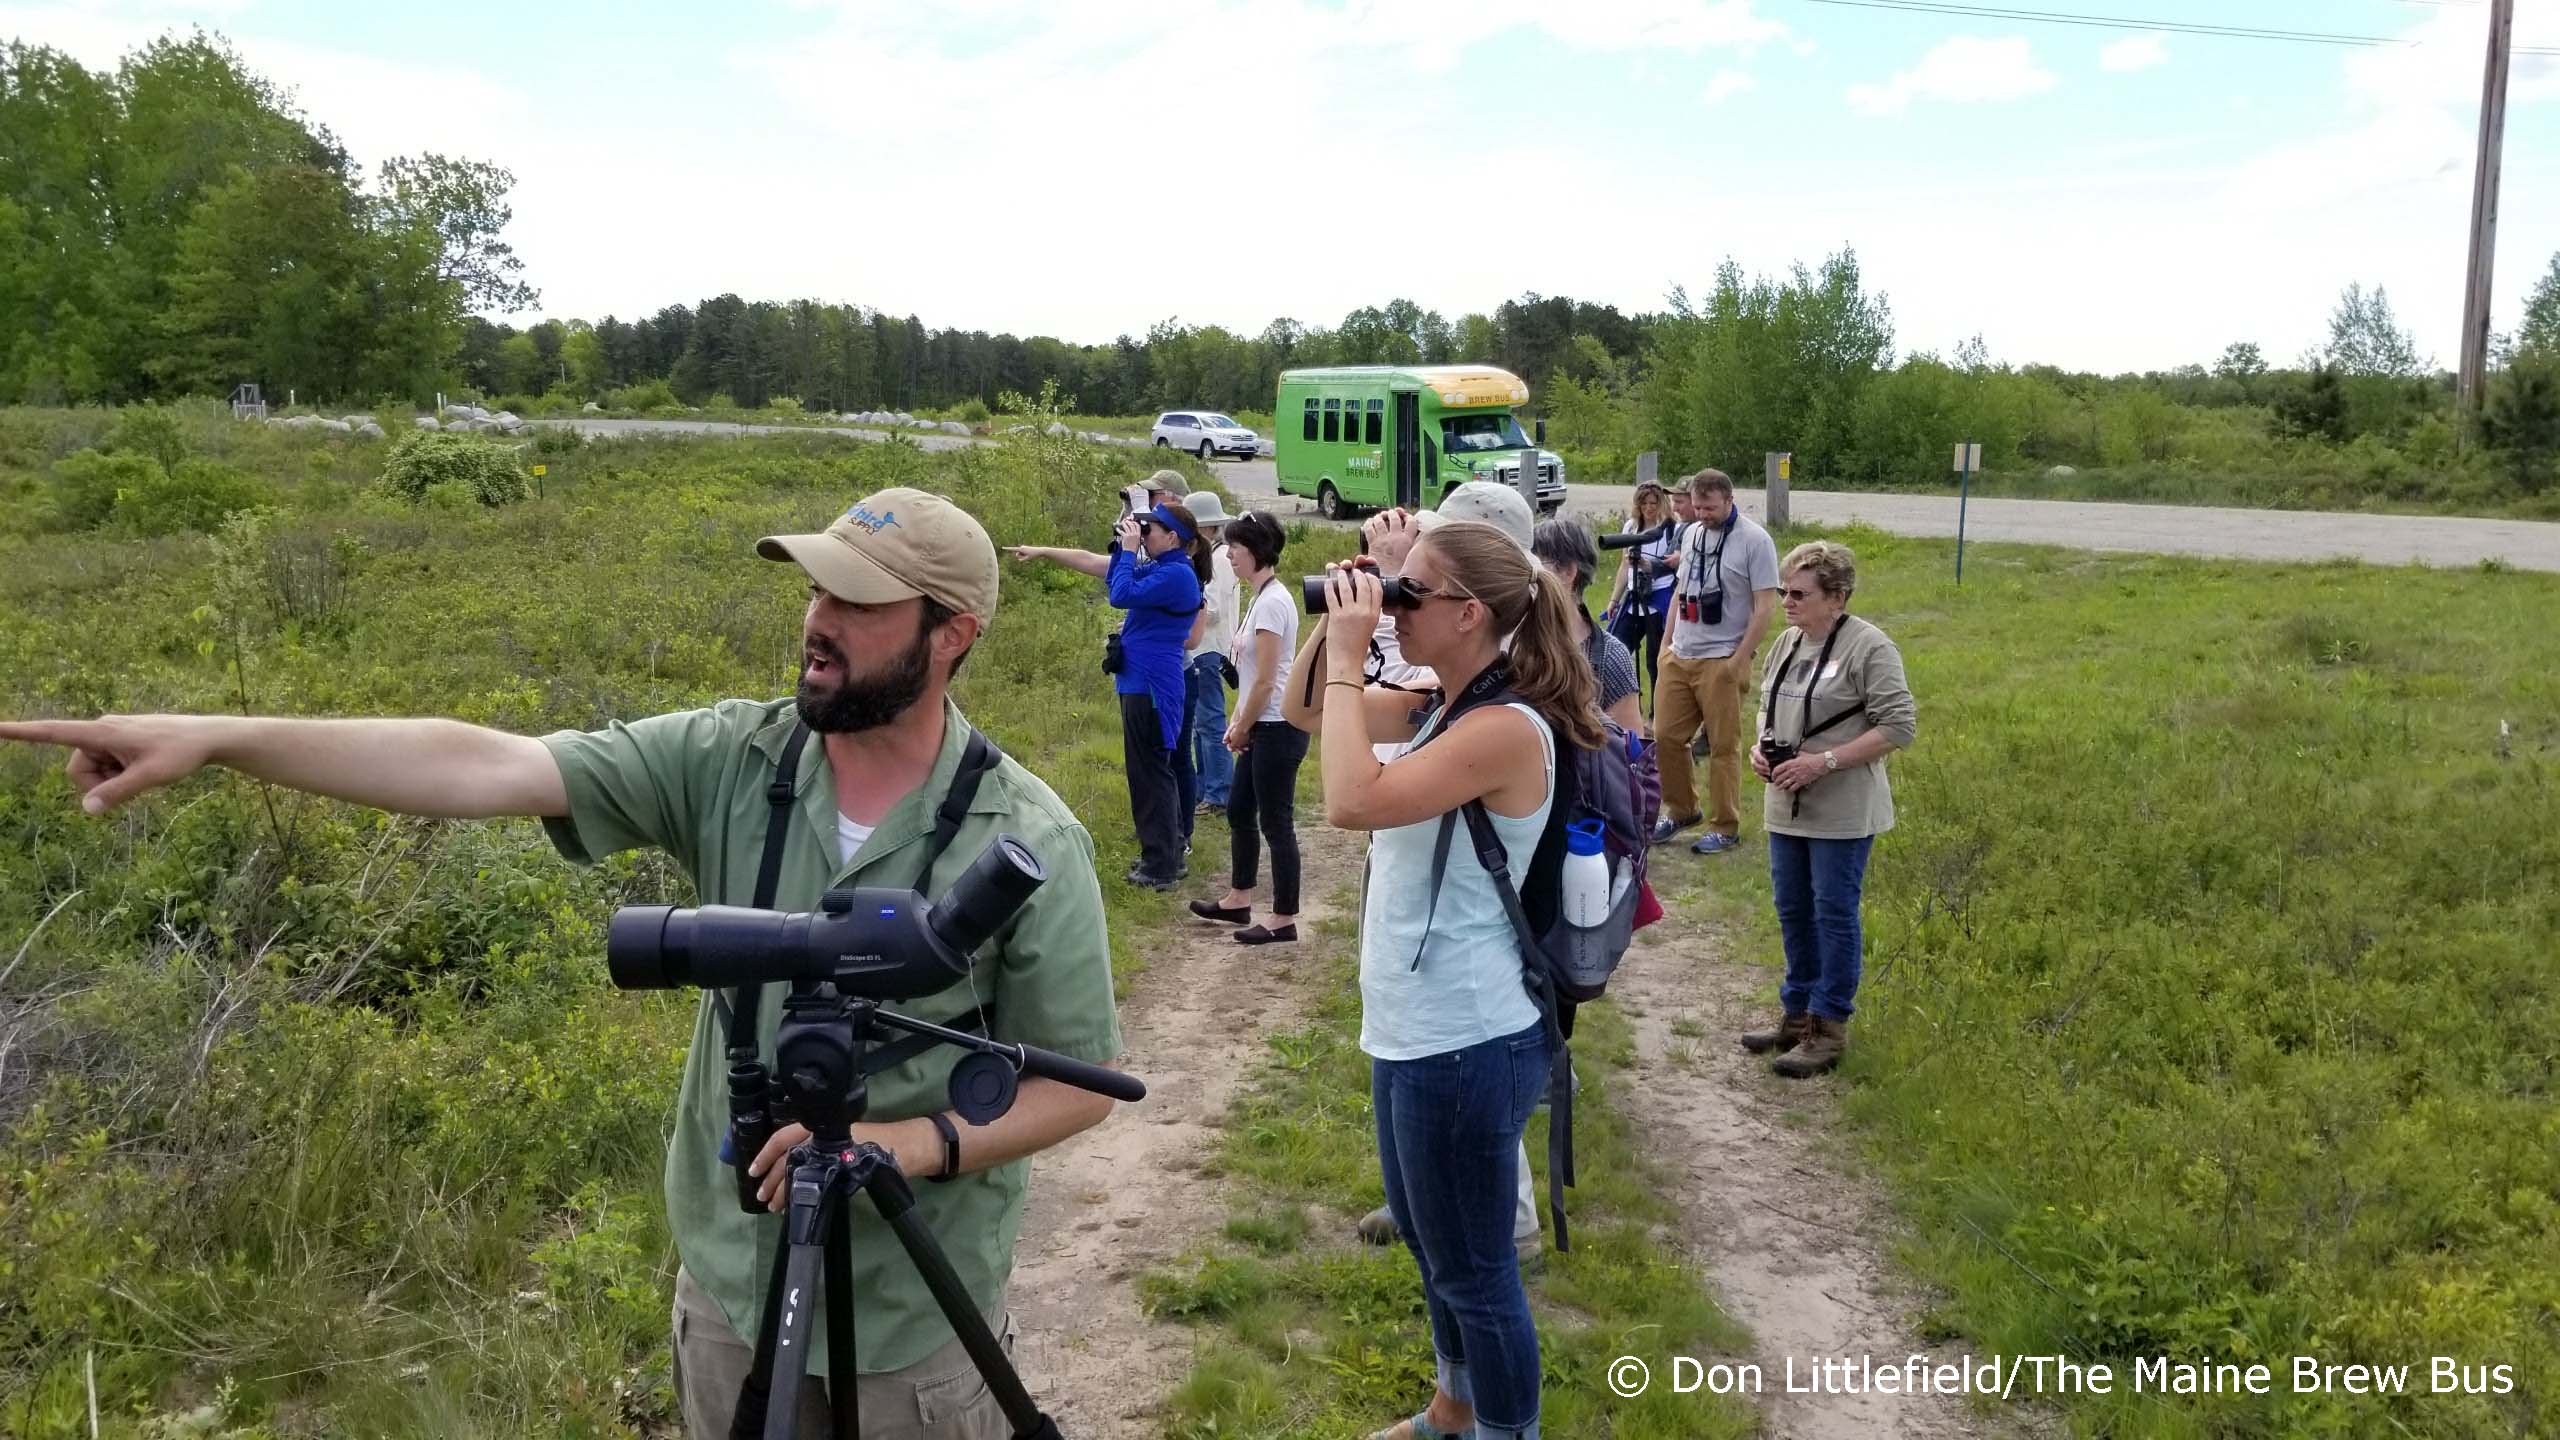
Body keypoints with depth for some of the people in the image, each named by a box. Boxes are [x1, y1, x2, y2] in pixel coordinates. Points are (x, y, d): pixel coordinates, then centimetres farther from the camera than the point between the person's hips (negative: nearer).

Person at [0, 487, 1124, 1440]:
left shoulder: (1031, 842, -17)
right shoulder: (726, 760, -9)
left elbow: (1080, 1085, -10)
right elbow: (482, 766, -18)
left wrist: (909, 1143, -25)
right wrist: (219, 737, -27)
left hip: (916, 1322, -3)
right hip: (729, 1278, 3)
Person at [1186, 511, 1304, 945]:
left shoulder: (1271, 602, -20)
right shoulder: (1262, 596, 10)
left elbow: (1265, 681, -20)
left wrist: (1242, 728, -9)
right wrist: (1239, 723, 13)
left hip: (1277, 729, -10)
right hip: (1264, 728, 10)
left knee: (1275, 822, -1)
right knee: (1239, 812, 19)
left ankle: (1284, 920, 9)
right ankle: (1238, 901, 33)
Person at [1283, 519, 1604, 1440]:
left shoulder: (1506, 727, -23)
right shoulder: (1441, 707, 5)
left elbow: (1353, 803, -33)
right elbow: (1302, 711, 13)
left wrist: (1348, 655, -25)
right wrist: (1336, 622, -3)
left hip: (1466, 1045, -10)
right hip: (1414, 1030, 10)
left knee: (1473, 1269, 6)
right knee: (1429, 1242, 26)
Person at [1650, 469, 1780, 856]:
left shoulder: (1754, 540, -9)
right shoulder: (1692, 533, 12)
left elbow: (1765, 606, -11)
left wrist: (1739, 661, -15)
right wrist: (1667, 643, 15)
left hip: (1721, 660, -6)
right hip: (1679, 657, 7)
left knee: (1723, 745, 0)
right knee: (1666, 736, 8)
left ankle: (1725, 828, 11)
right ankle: (1680, 810, 26)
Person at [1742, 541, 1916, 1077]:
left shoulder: (1869, 648, -14)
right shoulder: (1787, 643, 9)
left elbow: (1900, 726, -16)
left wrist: (1825, 761, -21)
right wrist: (1761, 746, 0)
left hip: (1842, 812, -7)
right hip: (1788, 806, 7)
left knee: (1834, 915, 1)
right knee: (1792, 911, 15)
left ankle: (1829, 1028, 12)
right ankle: (1797, 1014, 28)